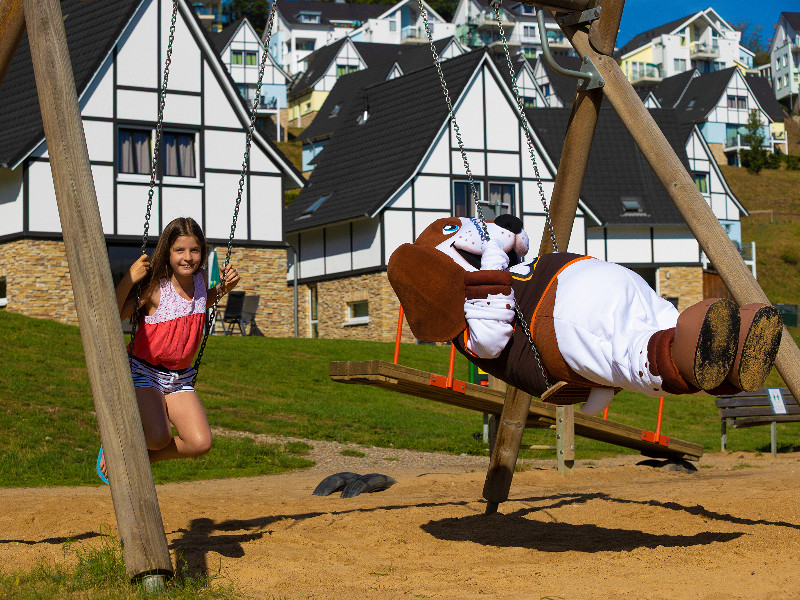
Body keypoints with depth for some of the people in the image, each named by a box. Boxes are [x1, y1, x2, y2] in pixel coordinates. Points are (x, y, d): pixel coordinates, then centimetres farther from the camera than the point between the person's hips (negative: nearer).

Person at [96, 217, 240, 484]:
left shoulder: (201, 279, -1)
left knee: (200, 443, -13)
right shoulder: (155, 288, -18)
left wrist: (223, 289, 6)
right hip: (144, 372, -6)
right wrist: (129, 280, -31)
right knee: (158, 437, -29)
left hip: (180, 378, 6)